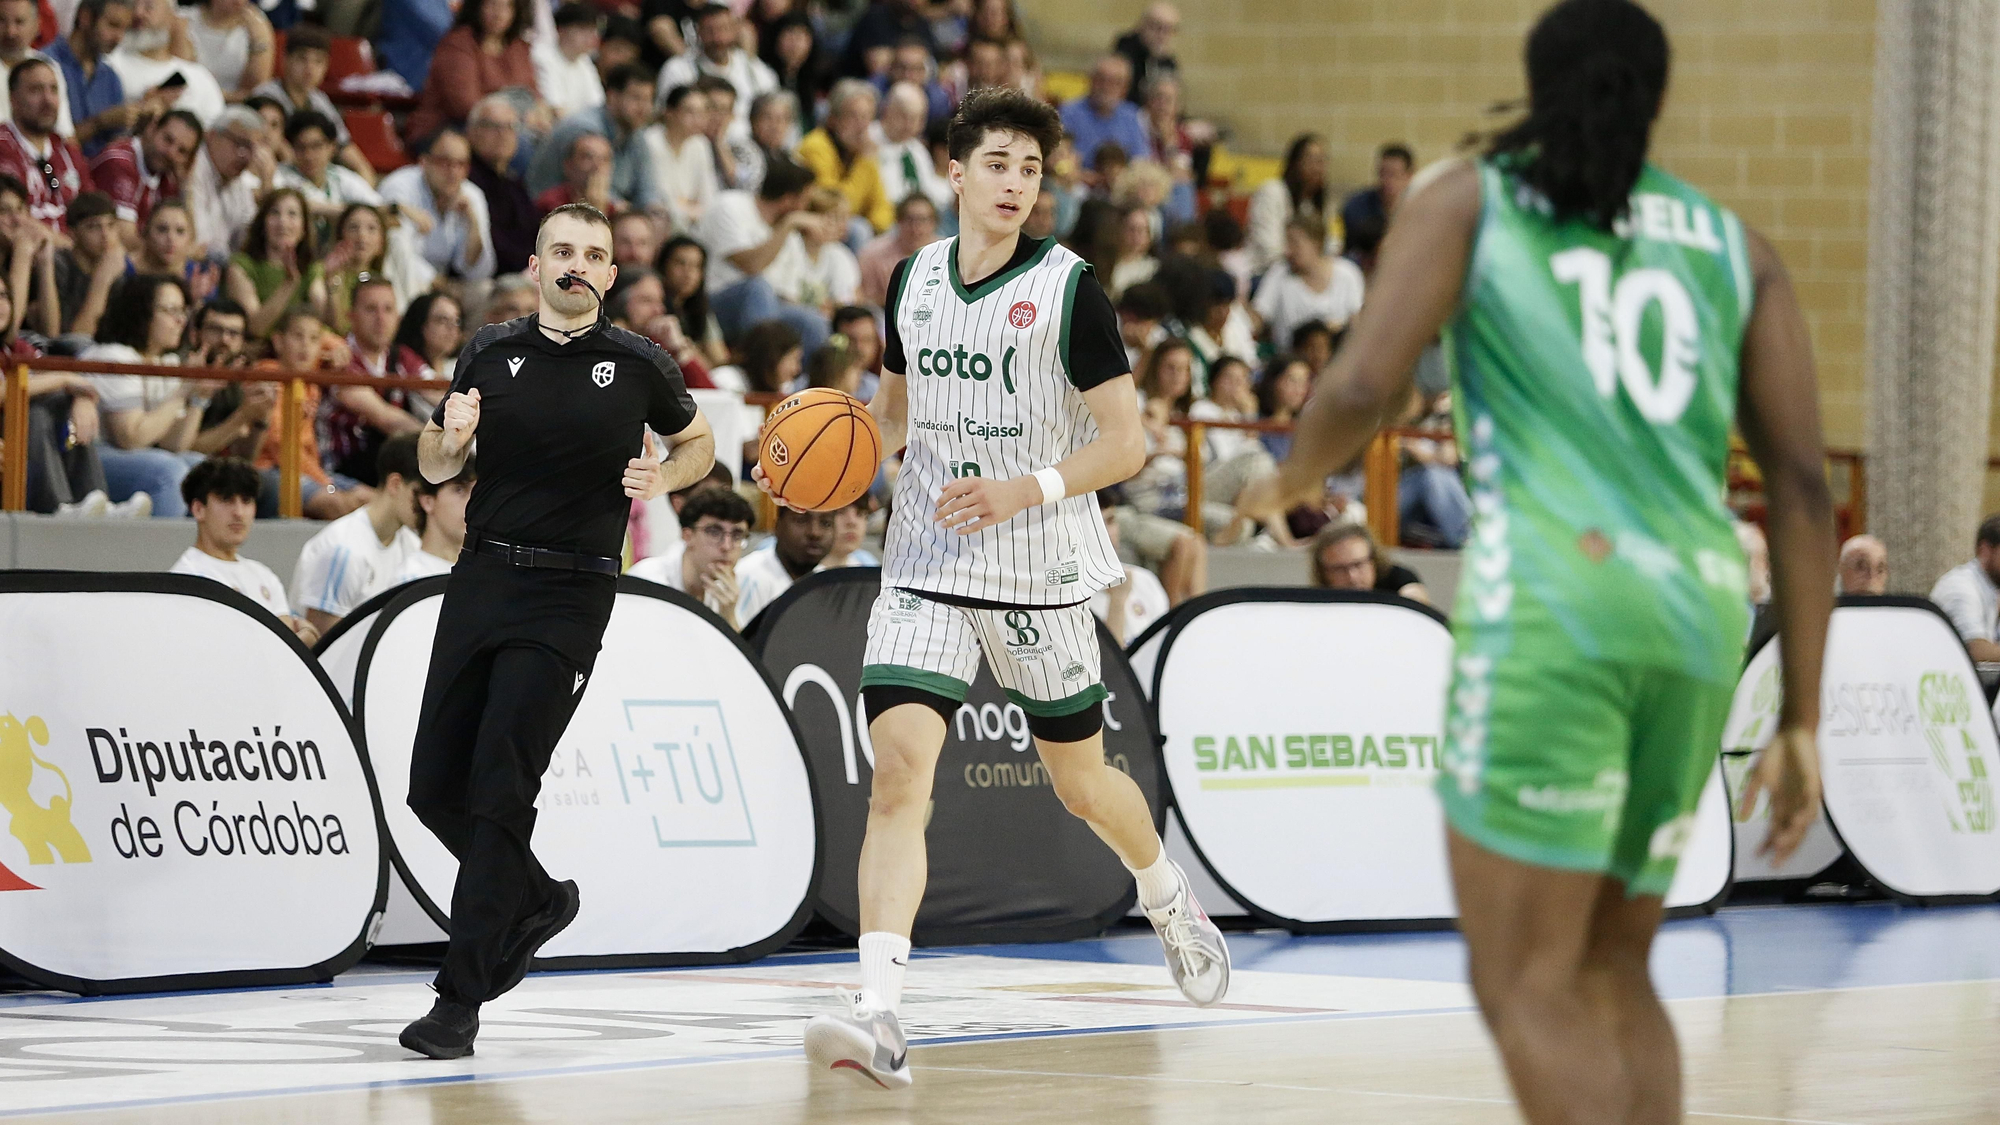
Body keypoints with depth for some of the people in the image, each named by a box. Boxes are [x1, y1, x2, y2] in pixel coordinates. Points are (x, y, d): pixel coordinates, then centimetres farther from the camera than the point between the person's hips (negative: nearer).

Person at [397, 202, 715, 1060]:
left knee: (500, 788, -13)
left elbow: (698, 442, 18)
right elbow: (436, 469, 16)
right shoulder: (491, 353, 7)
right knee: (434, 784, 3)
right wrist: (450, 437, -7)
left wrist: (661, 478, -4)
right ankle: (536, 900, 31)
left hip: (569, 596, -4)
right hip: (482, 576, 4)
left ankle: (459, 1001, -9)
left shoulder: (638, 365, 1)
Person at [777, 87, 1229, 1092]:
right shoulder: (913, 280, 5)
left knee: (1081, 781, 13)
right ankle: (878, 1017, -22)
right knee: (898, 767, -15)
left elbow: (1127, 443, -9)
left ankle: (1170, 904, 46)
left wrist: (1026, 489, -23)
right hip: (925, 566, 3)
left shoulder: (1067, 288, -9)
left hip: (1039, 571, -3)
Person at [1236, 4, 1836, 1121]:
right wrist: (1801, 725, 14)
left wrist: (1292, 481, 19)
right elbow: (1804, 485, 12)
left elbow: (1364, 388, -4)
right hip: (1701, 610, 5)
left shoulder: (1466, 200, 10)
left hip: (1551, 604, -5)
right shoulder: (1737, 246, 19)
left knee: (1528, 987, -4)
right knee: (1613, 970, 18)